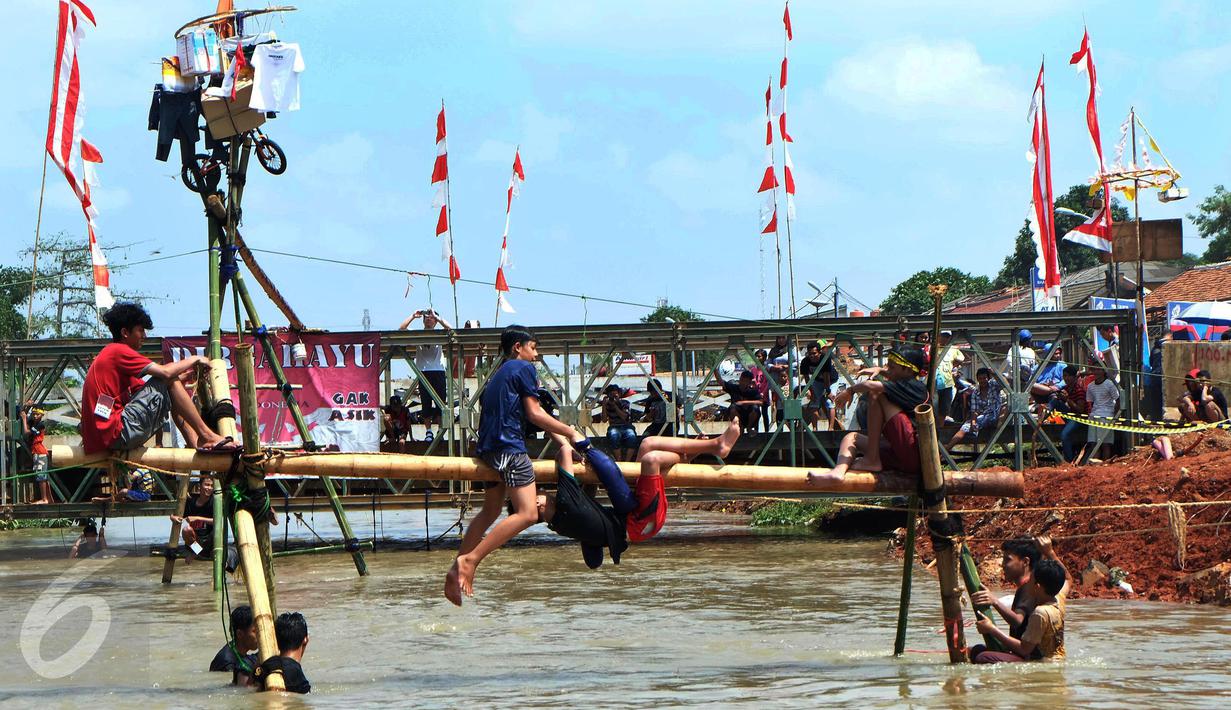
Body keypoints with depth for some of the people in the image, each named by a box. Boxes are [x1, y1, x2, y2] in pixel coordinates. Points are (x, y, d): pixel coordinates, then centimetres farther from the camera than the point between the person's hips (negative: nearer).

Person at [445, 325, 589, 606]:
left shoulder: (498, 374, 26)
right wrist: (571, 433, 1)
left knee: (490, 512, 18)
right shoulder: (524, 369, 0)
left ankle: (458, 570, 11)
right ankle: (470, 560, -23)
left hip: (488, 449, 10)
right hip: (509, 446, -10)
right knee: (527, 513, -16)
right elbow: (534, 414, -6)